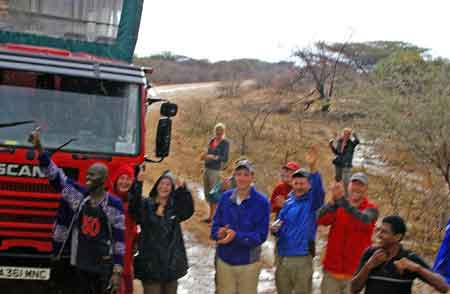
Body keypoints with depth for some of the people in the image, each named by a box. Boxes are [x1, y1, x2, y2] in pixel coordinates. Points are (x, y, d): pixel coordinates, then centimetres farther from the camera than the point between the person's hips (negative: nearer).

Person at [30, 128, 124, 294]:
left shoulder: (114, 205, -7)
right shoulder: (79, 195, 2)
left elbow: (119, 239, -6)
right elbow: (55, 176, -2)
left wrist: (117, 272, -10)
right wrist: (39, 148, -13)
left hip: (103, 266, -3)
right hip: (81, 264, 4)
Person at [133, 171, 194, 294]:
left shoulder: (175, 206, 6)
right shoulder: (146, 205, 2)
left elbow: (188, 210, -14)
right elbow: (134, 205, -19)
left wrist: (183, 189, -30)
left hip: (172, 263, 3)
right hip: (151, 264, -3)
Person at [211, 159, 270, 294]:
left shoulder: (262, 202, -12)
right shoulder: (225, 197, -1)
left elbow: (261, 235, -16)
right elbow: (215, 225, 2)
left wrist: (237, 236, -29)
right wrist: (220, 233, -22)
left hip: (248, 262, -2)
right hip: (224, 260, 3)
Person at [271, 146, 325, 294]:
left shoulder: (313, 201, -6)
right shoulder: (288, 202, 9)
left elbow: (318, 189, -28)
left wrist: (312, 167, -44)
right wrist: (275, 229, -5)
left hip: (302, 258, -5)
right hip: (282, 256, 5)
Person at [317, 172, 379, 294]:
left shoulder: (371, 209, -4)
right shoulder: (337, 206, 3)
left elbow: (363, 220, -27)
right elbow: (319, 219, -16)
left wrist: (342, 200, -38)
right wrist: (333, 201, -34)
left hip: (355, 272, -3)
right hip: (331, 270, 3)